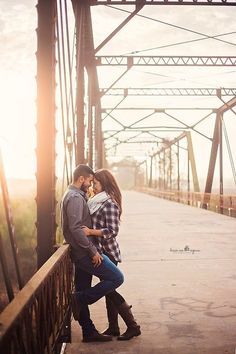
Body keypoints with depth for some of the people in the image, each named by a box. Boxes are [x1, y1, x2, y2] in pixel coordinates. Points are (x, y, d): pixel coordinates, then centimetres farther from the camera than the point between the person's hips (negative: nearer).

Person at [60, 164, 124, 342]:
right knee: (117, 277, -9)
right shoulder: (75, 198, -15)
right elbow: (76, 229, -24)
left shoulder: (73, 195, 18)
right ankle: (79, 299, -5)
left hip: (82, 253, 11)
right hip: (85, 253, -11)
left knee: (84, 293, 13)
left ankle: (89, 332, 21)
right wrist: (93, 251, -19)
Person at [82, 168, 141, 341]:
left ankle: (133, 326, 5)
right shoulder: (98, 201, 12)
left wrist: (91, 232, -30)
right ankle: (113, 327, 23)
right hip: (102, 250, 9)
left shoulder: (109, 203, -17)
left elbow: (112, 231, -22)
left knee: (109, 289, -4)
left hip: (108, 251, -9)